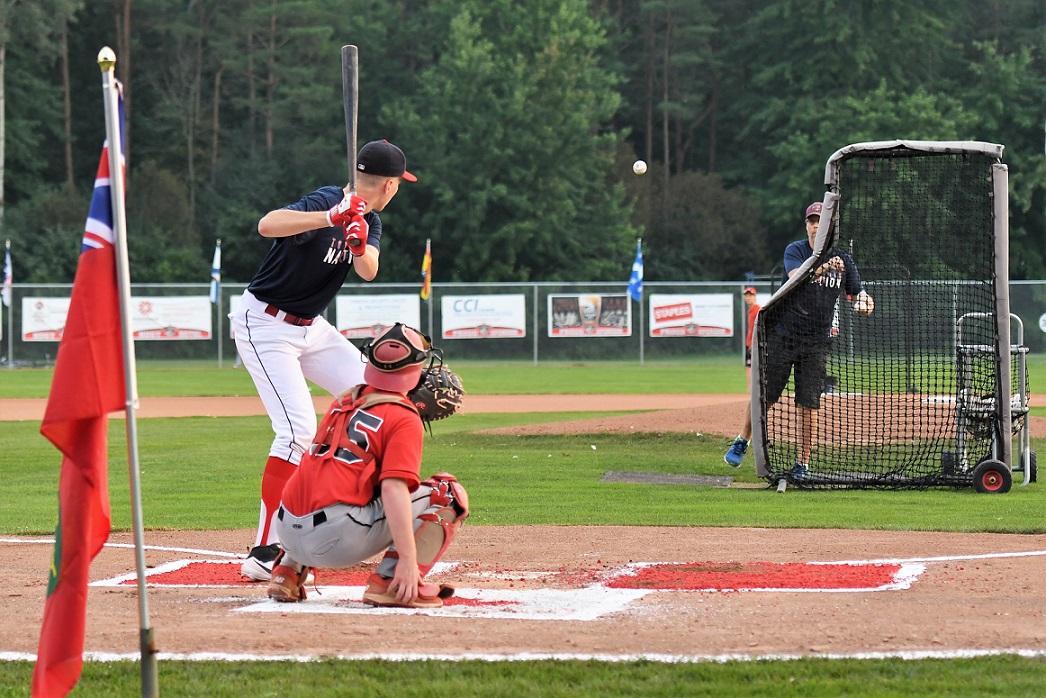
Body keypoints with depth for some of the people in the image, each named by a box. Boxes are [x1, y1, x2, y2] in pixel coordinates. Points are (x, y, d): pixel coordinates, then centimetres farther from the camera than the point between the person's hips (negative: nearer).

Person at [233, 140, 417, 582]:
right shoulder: (326, 203, -22)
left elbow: (368, 272, -13)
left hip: (311, 328, 9)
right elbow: (267, 225, -40)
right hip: (265, 325, -9)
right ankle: (264, 554, -22)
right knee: (298, 429, -21)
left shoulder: (369, 222, 6)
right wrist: (331, 219, -52)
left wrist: (360, 246, -36)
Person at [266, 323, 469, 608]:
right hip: (338, 540, -7)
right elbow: (394, 488, -15)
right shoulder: (405, 420, -3)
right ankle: (389, 581, -12)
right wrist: (407, 560, -21)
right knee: (448, 492, 0)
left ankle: (289, 571, 22)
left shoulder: (344, 403, 19)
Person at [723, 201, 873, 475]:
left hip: (816, 342, 2)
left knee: (809, 404, -2)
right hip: (782, 336, -2)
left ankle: (802, 464, 5)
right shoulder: (795, 250, -5)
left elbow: (858, 294, 8)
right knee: (764, 396, 3)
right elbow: (796, 277, -25)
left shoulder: (843, 260, 5)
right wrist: (823, 268, -44)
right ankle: (741, 442, 24)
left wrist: (864, 302, -17)